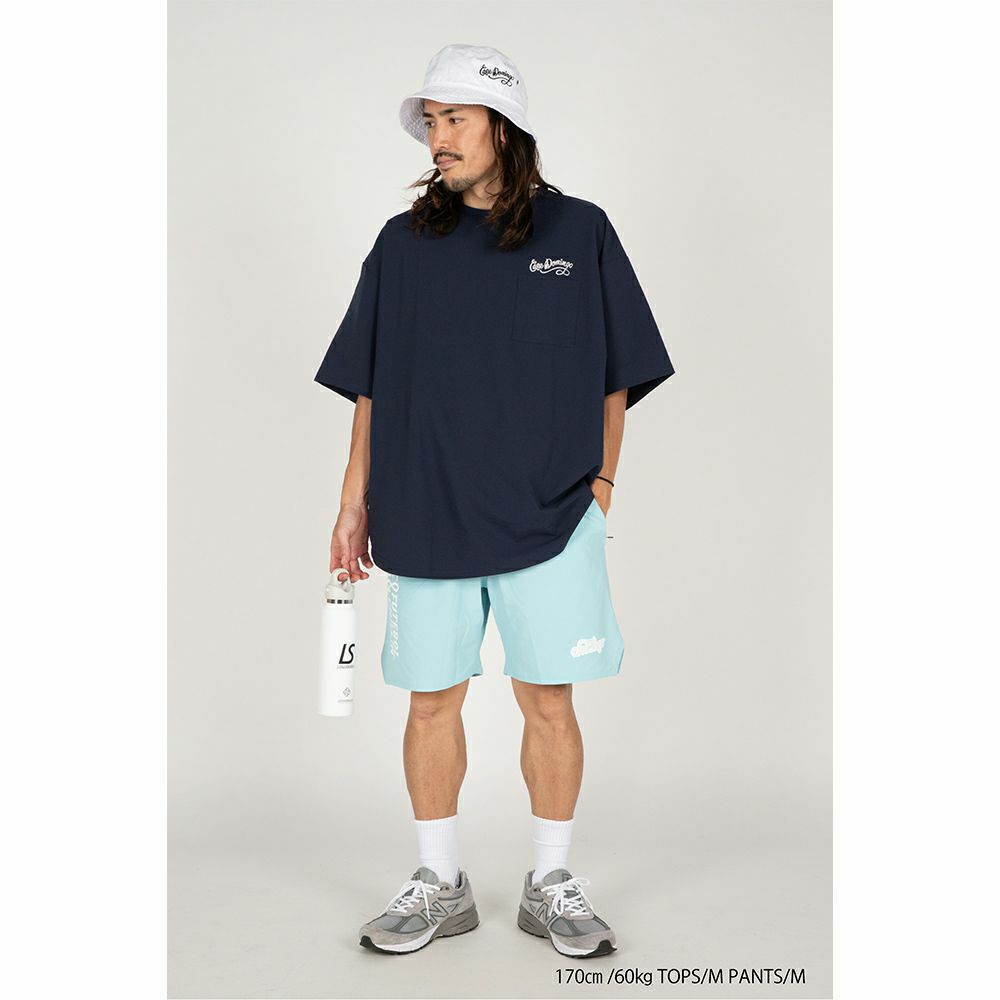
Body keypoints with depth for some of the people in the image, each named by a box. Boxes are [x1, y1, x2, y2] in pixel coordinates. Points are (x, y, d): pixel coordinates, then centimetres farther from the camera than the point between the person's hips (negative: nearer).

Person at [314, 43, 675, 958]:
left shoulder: (580, 232, 4)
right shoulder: (404, 244, 8)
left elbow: (615, 377, 8)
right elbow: (371, 386, 10)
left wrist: (600, 484, 1)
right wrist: (357, 498, 6)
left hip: (550, 516, -1)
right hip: (425, 515, 2)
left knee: (550, 702, 4)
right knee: (432, 702, 7)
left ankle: (552, 884, 21)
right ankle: (440, 885, 23)